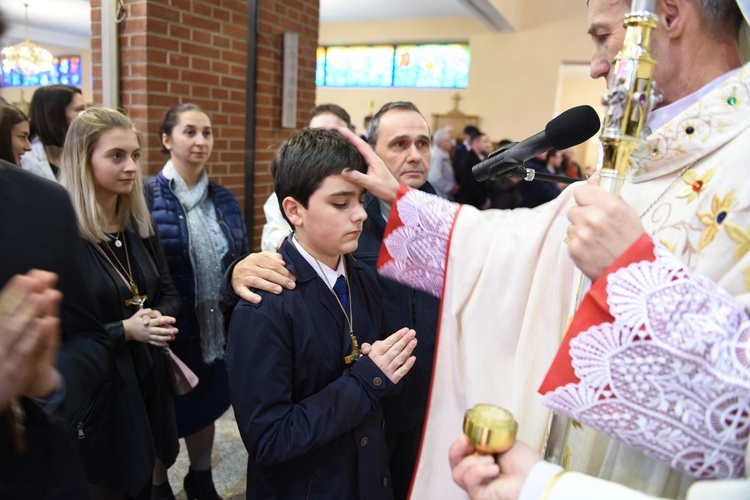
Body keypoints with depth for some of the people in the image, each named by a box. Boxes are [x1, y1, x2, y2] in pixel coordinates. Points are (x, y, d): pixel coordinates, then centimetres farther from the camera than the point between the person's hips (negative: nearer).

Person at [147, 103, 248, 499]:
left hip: (215, 329, 5)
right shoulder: (147, 196, -13)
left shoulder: (224, 200, 3)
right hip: (168, 330, -5)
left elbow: (239, 262, 9)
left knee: (205, 406, 21)